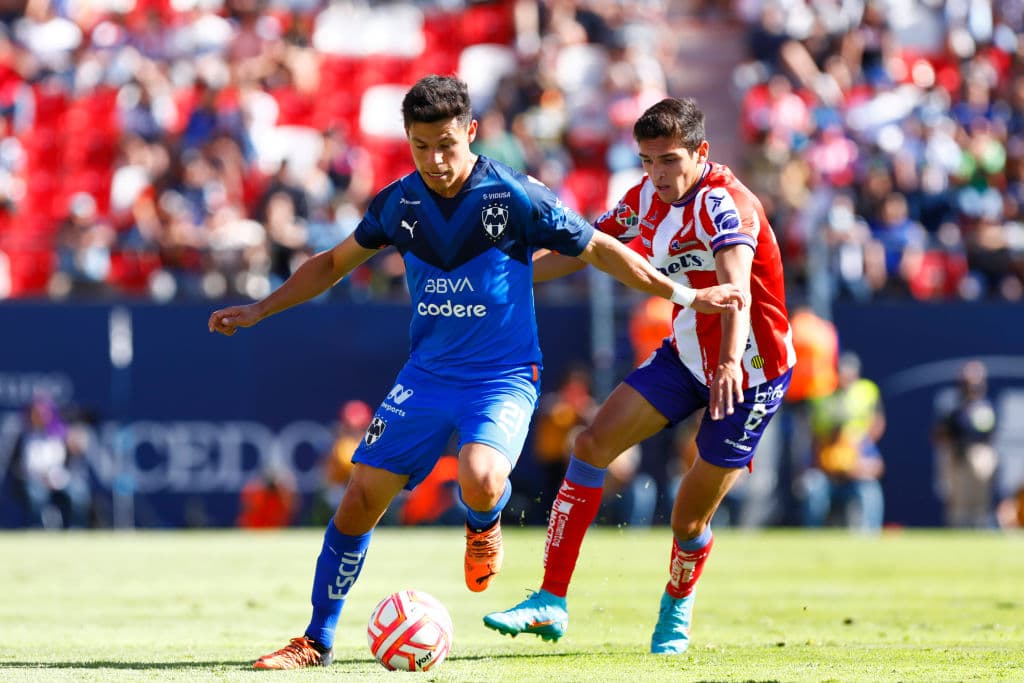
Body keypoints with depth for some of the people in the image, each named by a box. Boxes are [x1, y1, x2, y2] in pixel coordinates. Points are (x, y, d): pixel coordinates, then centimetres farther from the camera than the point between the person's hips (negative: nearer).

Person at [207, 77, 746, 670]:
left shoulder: (514, 197, -12)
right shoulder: (398, 203, 0)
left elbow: (598, 249, -1)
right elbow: (335, 262, 18)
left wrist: (685, 296, -1)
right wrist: (259, 311, 17)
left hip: (503, 377, -4)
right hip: (427, 374, 4)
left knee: (480, 482, -31)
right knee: (361, 497, -4)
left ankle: (484, 524, 8)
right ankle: (318, 642, 9)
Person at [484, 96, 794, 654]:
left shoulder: (724, 202, -26)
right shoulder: (647, 198, -1)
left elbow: (736, 283, -44)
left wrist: (731, 361, -60)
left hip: (751, 371, -7)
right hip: (685, 354, 7)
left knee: (689, 519, -2)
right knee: (593, 444, -9)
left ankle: (676, 612, 32)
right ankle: (551, 602, -6)